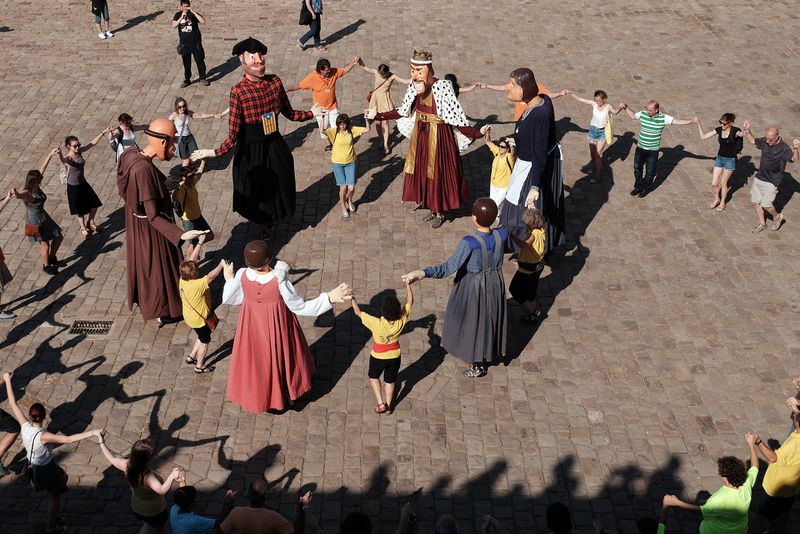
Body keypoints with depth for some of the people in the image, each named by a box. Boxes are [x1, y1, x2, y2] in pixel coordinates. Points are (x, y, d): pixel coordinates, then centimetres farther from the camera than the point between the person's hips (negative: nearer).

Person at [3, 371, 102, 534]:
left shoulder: (25, 426, -20)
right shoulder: (43, 436, -37)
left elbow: (13, 404, -11)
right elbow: (68, 439, -47)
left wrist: (7, 381, -4)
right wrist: (92, 433, -51)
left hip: (33, 467, 8)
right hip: (46, 469, -8)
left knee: (63, 477, 31)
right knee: (56, 499, 16)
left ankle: (53, 514, 45)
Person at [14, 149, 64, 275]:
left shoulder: (36, 187, -8)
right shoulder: (26, 193, -29)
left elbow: (42, 168, 0)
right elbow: (19, 195, -55)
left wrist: (50, 155, 3)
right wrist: (16, 195, -79)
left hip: (44, 217, 8)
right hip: (35, 222, -8)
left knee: (59, 237, 16)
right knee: (45, 244, 5)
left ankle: (52, 258, 40)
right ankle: (46, 266, 31)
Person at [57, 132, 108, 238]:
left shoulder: (80, 151, -8)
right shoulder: (69, 157, -27)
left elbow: (92, 143, 1)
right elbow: (63, 160, -51)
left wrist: (103, 133, 2)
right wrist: (59, 154, -73)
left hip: (83, 183, 6)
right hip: (73, 186, -6)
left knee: (95, 204, 15)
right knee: (81, 209, 11)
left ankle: (90, 222, 41)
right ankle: (83, 228, 35)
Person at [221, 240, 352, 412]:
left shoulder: (242, 275, -24)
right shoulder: (279, 281, -34)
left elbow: (228, 299, -5)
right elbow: (300, 307, -24)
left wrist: (229, 280, 14)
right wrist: (330, 297, -28)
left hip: (252, 328, 3)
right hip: (277, 328, -2)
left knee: (254, 359, 27)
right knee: (280, 357, 25)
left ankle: (256, 395, 50)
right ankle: (286, 394, 50)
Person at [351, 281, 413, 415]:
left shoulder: (376, 324, -36)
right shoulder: (401, 321, -28)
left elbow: (358, 312, -23)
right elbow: (410, 301, -14)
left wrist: (352, 298, -8)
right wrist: (408, 284, -6)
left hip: (378, 357, -2)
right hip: (394, 356, 2)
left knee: (373, 377, 28)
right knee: (390, 381, 25)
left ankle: (380, 403, 24)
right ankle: (388, 407, 39)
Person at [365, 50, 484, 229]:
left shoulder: (442, 88, -24)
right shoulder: (415, 86, -6)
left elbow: (455, 116, -23)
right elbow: (403, 111, 5)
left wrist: (476, 134, -29)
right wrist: (377, 115, 7)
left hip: (438, 137, -6)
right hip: (421, 134, 6)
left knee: (437, 172, 8)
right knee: (423, 171, 17)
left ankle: (439, 213, 29)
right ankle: (433, 208, 37)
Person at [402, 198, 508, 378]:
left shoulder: (470, 243, -34)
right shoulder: (502, 235, -19)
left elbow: (448, 268, -38)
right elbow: (510, 247, 5)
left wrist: (420, 273, -44)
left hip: (473, 288, -5)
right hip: (495, 285, 5)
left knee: (472, 321, 19)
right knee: (490, 318, 27)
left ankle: (476, 366, 37)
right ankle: (488, 355, 50)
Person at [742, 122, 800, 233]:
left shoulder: (783, 148, -22)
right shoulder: (765, 141, -4)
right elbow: (751, 140, 14)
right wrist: (747, 130, -3)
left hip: (771, 182, -6)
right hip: (759, 178, 6)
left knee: (765, 204, -10)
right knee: (756, 202, 12)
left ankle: (777, 217, 21)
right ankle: (762, 223, 32)